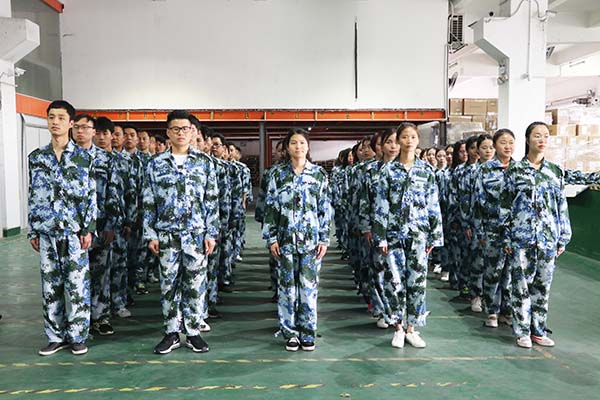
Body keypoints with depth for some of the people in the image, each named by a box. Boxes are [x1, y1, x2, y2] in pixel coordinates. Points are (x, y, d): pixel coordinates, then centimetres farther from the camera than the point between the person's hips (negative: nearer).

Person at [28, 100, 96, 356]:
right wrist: (33, 232, 8)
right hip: (47, 232, 3)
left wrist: (88, 229, -8)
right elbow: (33, 196, 11)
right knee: (50, 286, 9)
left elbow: (91, 196, -2)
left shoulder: (83, 157, 0)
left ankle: (77, 336, 13)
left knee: (77, 285, 0)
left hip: (74, 232, -3)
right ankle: (56, 336, 21)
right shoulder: (36, 158, 9)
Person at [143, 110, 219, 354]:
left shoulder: (204, 162, 3)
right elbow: (149, 203, 5)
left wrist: (211, 233, -3)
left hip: (197, 234, 0)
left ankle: (193, 332, 19)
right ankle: (171, 333, 21)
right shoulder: (155, 164, 4)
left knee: (195, 284, 5)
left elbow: (212, 201, 2)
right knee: (168, 284, 7)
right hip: (166, 234, 1)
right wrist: (150, 235, 0)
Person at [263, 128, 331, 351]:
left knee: (309, 286, 2)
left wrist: (324, 239, 0)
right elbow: (270, 207, 4)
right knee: (287, 285, 5)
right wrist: (271, 238, -2)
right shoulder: (278, 173, 4)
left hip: (311, 239, 0)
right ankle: (290, 332, 17)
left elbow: (325, 208, 4)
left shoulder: (319, 174, 4)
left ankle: (307, 332, 16)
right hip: (286, 238, 0)